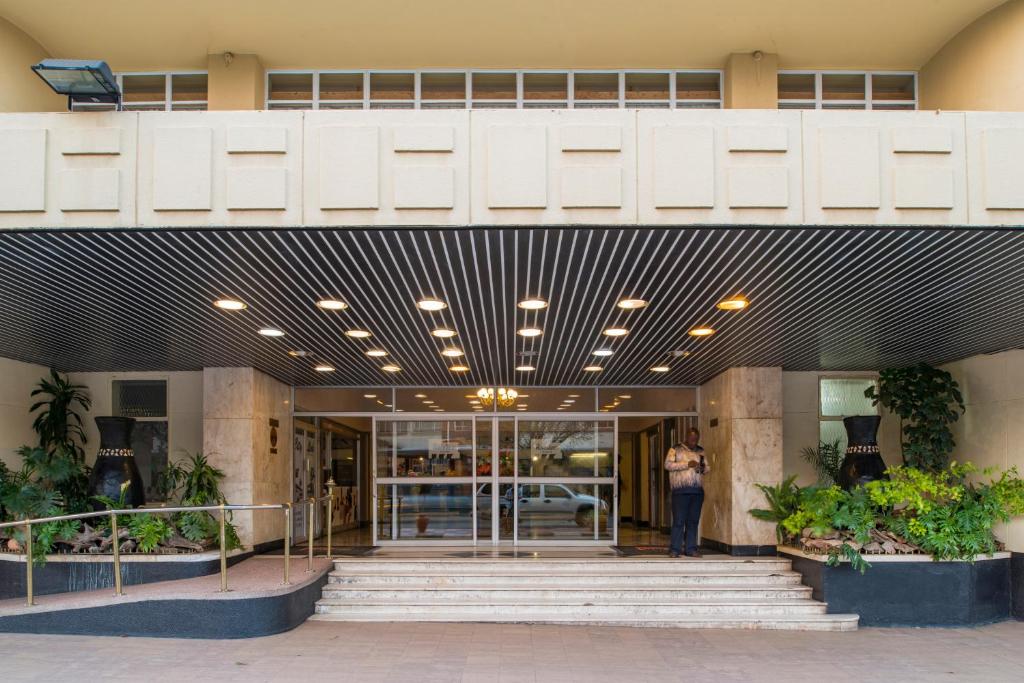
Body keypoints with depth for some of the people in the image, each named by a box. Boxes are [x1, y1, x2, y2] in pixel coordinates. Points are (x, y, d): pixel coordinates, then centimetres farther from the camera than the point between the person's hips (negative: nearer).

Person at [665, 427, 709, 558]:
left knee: (693, 521, 5)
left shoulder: (700, 451, 18)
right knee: (678, 521, -5)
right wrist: (687, 464, -15)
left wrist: (704, 468, -1)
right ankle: (674, 550, -1)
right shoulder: (676, 449, 4)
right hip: (680, 491, -4)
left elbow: (707, 467, 24)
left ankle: (691, 549, 12)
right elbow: (668, 464, -8)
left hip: (697, 491, 4)